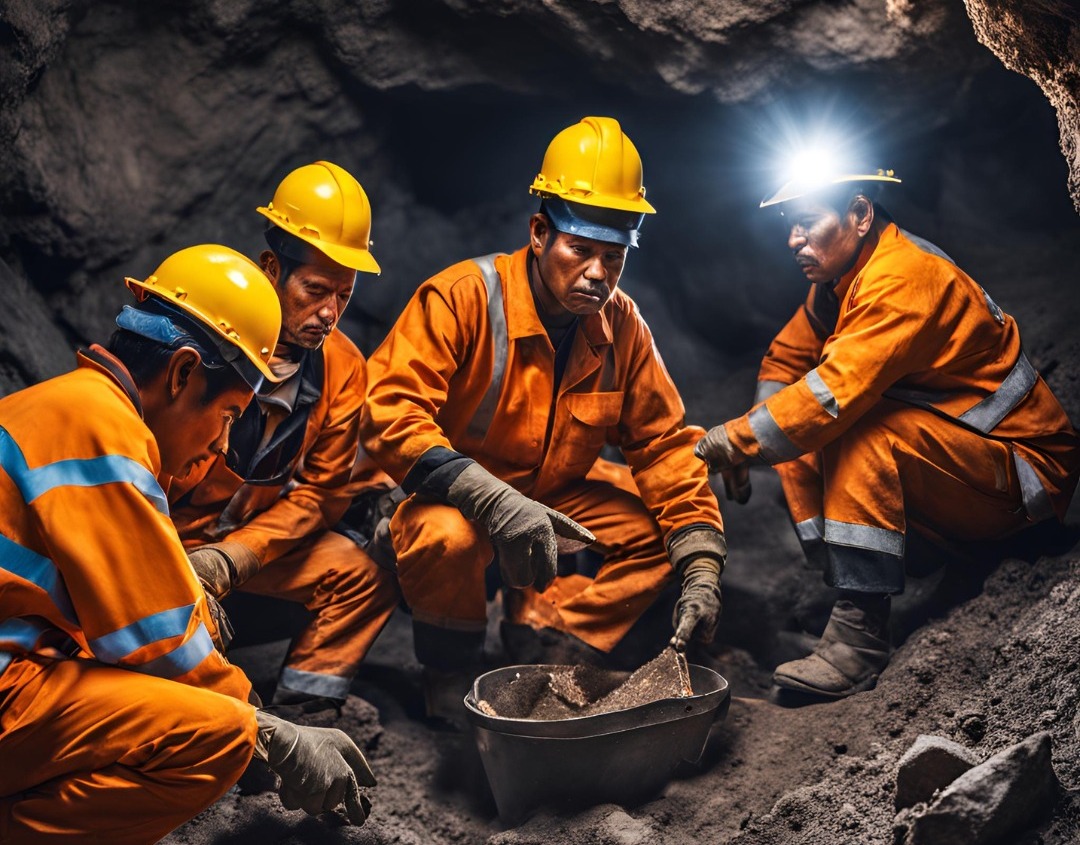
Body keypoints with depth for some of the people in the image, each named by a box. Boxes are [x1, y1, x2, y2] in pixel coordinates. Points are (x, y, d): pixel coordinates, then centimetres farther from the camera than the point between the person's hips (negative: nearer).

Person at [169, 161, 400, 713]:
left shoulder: (343, 367, -6)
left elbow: (318, 492, -4)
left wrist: (231, 558, -18)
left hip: (261, 534, 5)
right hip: (163, 530, -4)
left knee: (365, 578, -12)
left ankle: (298, 710, -5)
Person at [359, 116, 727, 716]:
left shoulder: (620, 323, -6)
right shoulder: (463, 297, -23)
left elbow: (663, 442, -2)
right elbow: (388, 413, -30)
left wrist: (702, 565, -14)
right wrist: (492, 499, -43)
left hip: (556, 493, 6)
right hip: (448, 497, -5)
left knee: (665, 529, -10)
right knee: (446, 536, -38)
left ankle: (540, 641, -4)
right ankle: (451, 672, -8)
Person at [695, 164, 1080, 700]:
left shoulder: (905, 277, -23)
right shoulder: (836, 280, 6)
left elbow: (840, 389, -33)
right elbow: (783, 363, 11)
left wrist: (739, 439, -25)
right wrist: (748, 442, -7)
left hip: (1024, 470, -9)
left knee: (858, 428, -31)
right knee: (798, 440, -1)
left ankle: (861, 630, -30)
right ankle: (836, 580, -8)